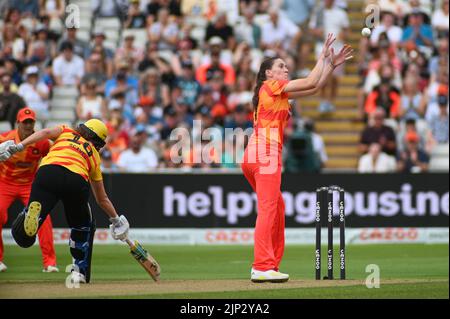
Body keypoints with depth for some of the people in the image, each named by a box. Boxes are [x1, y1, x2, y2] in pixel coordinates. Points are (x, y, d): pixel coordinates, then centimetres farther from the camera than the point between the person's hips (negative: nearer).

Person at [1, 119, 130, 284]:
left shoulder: (66, 132, 34)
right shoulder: (94, 156, 34)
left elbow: (46, 132, 9)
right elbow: (102, 199, 39)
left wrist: (19, 147, 1)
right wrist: (116, 220, 52)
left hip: (48, 172, -1)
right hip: (77, 182, 1)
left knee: (24, 237, -9)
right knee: (83, 226, 30)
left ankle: (32, 212, -41)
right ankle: (79, 271, 23)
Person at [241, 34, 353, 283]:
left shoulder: (281, 92, 26)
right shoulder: (271, 85, 1)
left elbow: (314, 88, 26)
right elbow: (311, 83, -5)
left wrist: (332, 64, 21)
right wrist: (323, 56, 6)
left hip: (253, 157, 10)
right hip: (265, 152, -10)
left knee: (276, 207, 15)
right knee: (267, 209, -14)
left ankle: (268, 264, 17)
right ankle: (262, 268, -21)